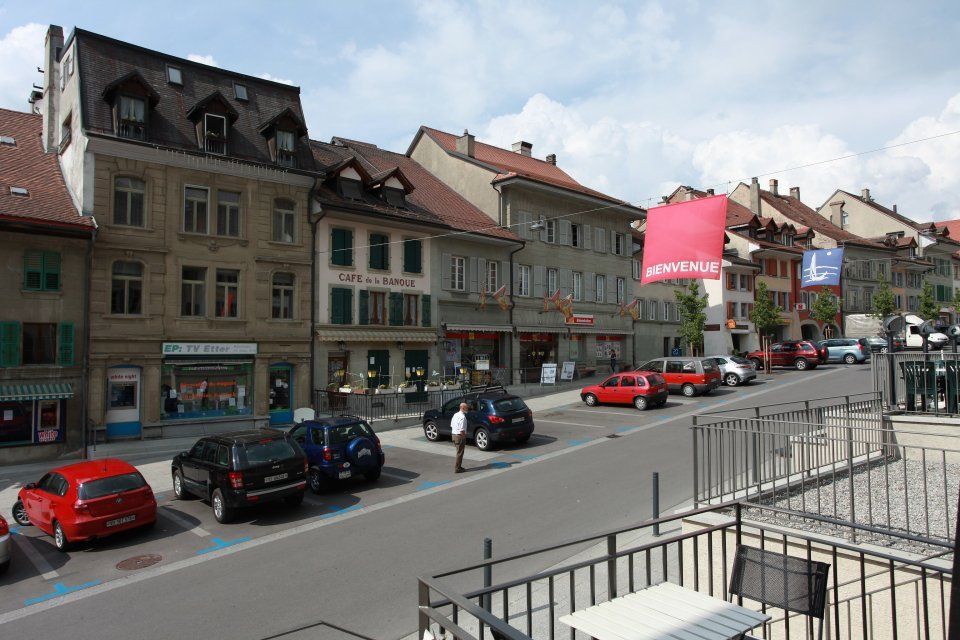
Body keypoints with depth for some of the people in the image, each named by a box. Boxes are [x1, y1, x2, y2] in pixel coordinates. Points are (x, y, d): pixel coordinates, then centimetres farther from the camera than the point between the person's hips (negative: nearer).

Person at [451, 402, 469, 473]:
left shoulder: (455, 415, 8)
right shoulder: (462, 417, -21)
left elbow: (451, 425, 16)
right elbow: (462, 430, -25)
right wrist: (464, 437, -14)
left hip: (454, 435, 9)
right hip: (460, 436, -9)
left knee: (459, 452, 20)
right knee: (460, 453, 2)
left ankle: (458, 467, 29)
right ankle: (457, 469, 9)